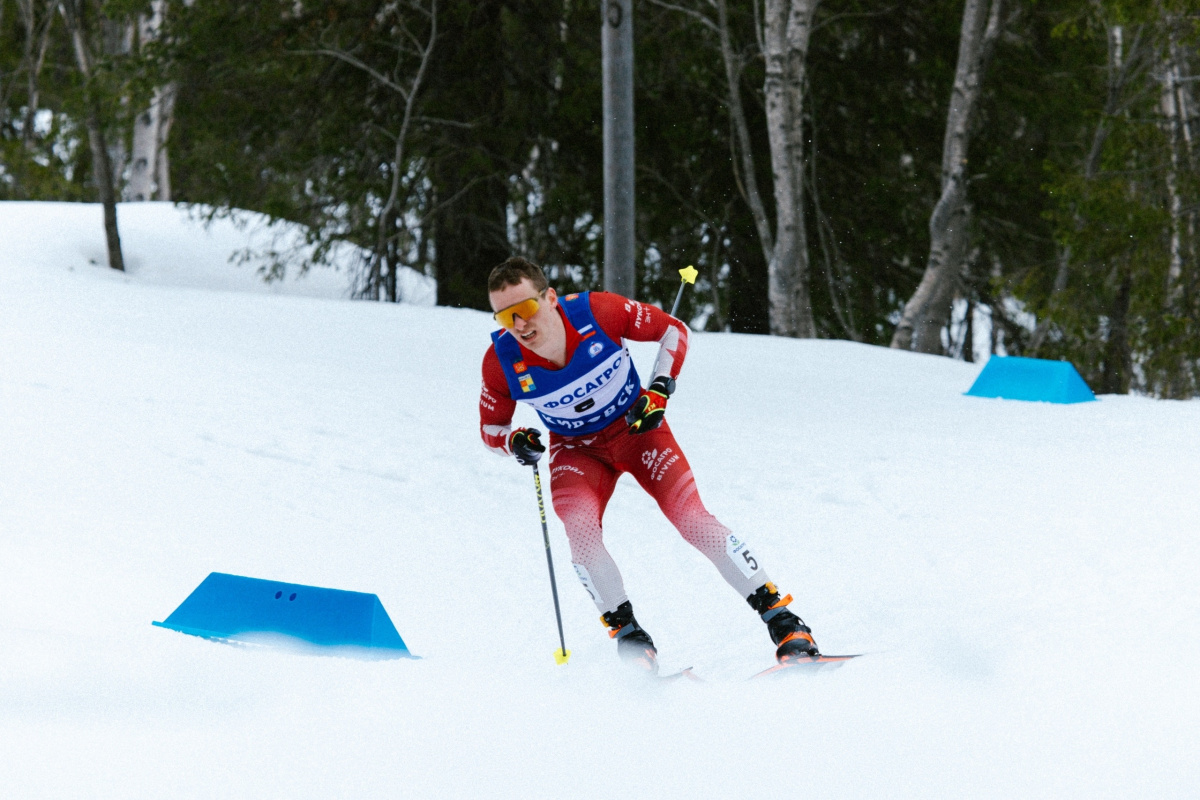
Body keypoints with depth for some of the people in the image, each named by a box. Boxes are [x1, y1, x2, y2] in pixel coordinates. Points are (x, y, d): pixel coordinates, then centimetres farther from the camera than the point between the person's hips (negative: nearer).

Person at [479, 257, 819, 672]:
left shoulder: (597, 312, -28)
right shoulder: (501, 362, -23)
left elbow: (672, 329, -10)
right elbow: (490, 428, -4)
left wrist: (659, 390, -22)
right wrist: (515, 442, -26)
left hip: (635, 426, -1)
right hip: (576, 448, 1)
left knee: (691, 518, -15)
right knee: (580, 527, -27)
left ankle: (782, 621, -10)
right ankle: (628, 634, -12)